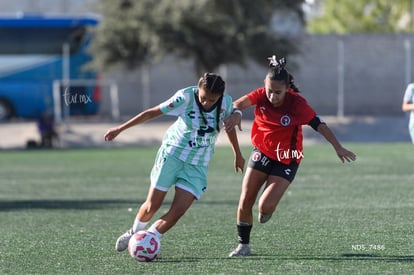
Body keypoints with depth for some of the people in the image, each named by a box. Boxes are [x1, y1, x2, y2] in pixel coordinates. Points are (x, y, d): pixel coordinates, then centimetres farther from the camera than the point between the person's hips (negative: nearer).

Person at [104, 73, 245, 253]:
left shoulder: (226, 103, -10)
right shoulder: (186, 97, -19)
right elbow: (153, 113, -11)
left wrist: (237, 154, 24)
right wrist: (120, 129, -7)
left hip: (197, 165, 2)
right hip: (172, 154, -2)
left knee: (178, 211, -12)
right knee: (152, 206, 1)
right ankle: (134, 233, 33)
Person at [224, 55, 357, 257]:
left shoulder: (296, 103, -21)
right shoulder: (261, 95, -13)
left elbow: (319, 125, -23)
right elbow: (239, 104, -29)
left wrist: (338, 147, -31)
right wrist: (236, 113, -53)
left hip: (286, 160, -3)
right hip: (262, 152, 3)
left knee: (266, 206, -16)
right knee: (245, 202, -2)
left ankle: (265, 213, 23)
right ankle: (244, 245, 17)